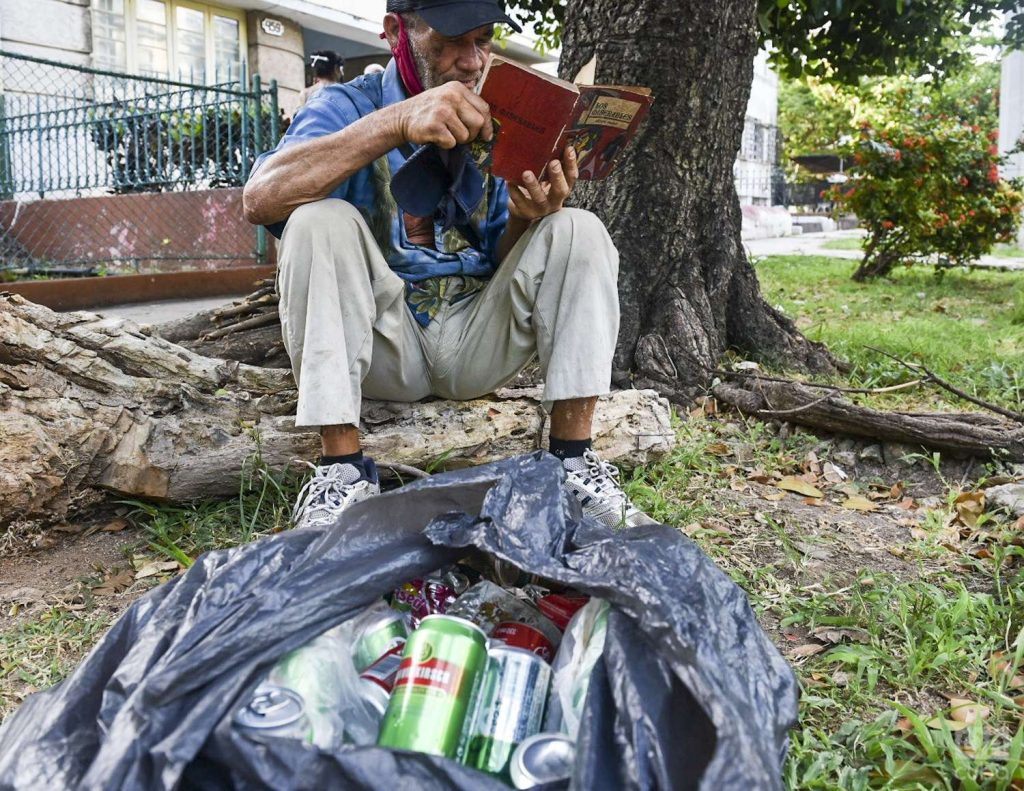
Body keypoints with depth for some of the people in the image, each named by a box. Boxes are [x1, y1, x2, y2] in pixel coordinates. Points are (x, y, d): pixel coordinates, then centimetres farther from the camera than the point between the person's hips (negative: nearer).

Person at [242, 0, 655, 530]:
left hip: (474, 339, 3)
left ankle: (572, 461, -16)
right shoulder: (348, 105, -4)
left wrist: (526, 217, -21)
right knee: (319, 222, -27)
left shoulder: (496, 122, 6)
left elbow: (505, 268, 3)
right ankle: (343, 469, -25)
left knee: (578, 233, -13)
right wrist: (395, 123, -36)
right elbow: (260, 198, -26)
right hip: (381, 343, -3)